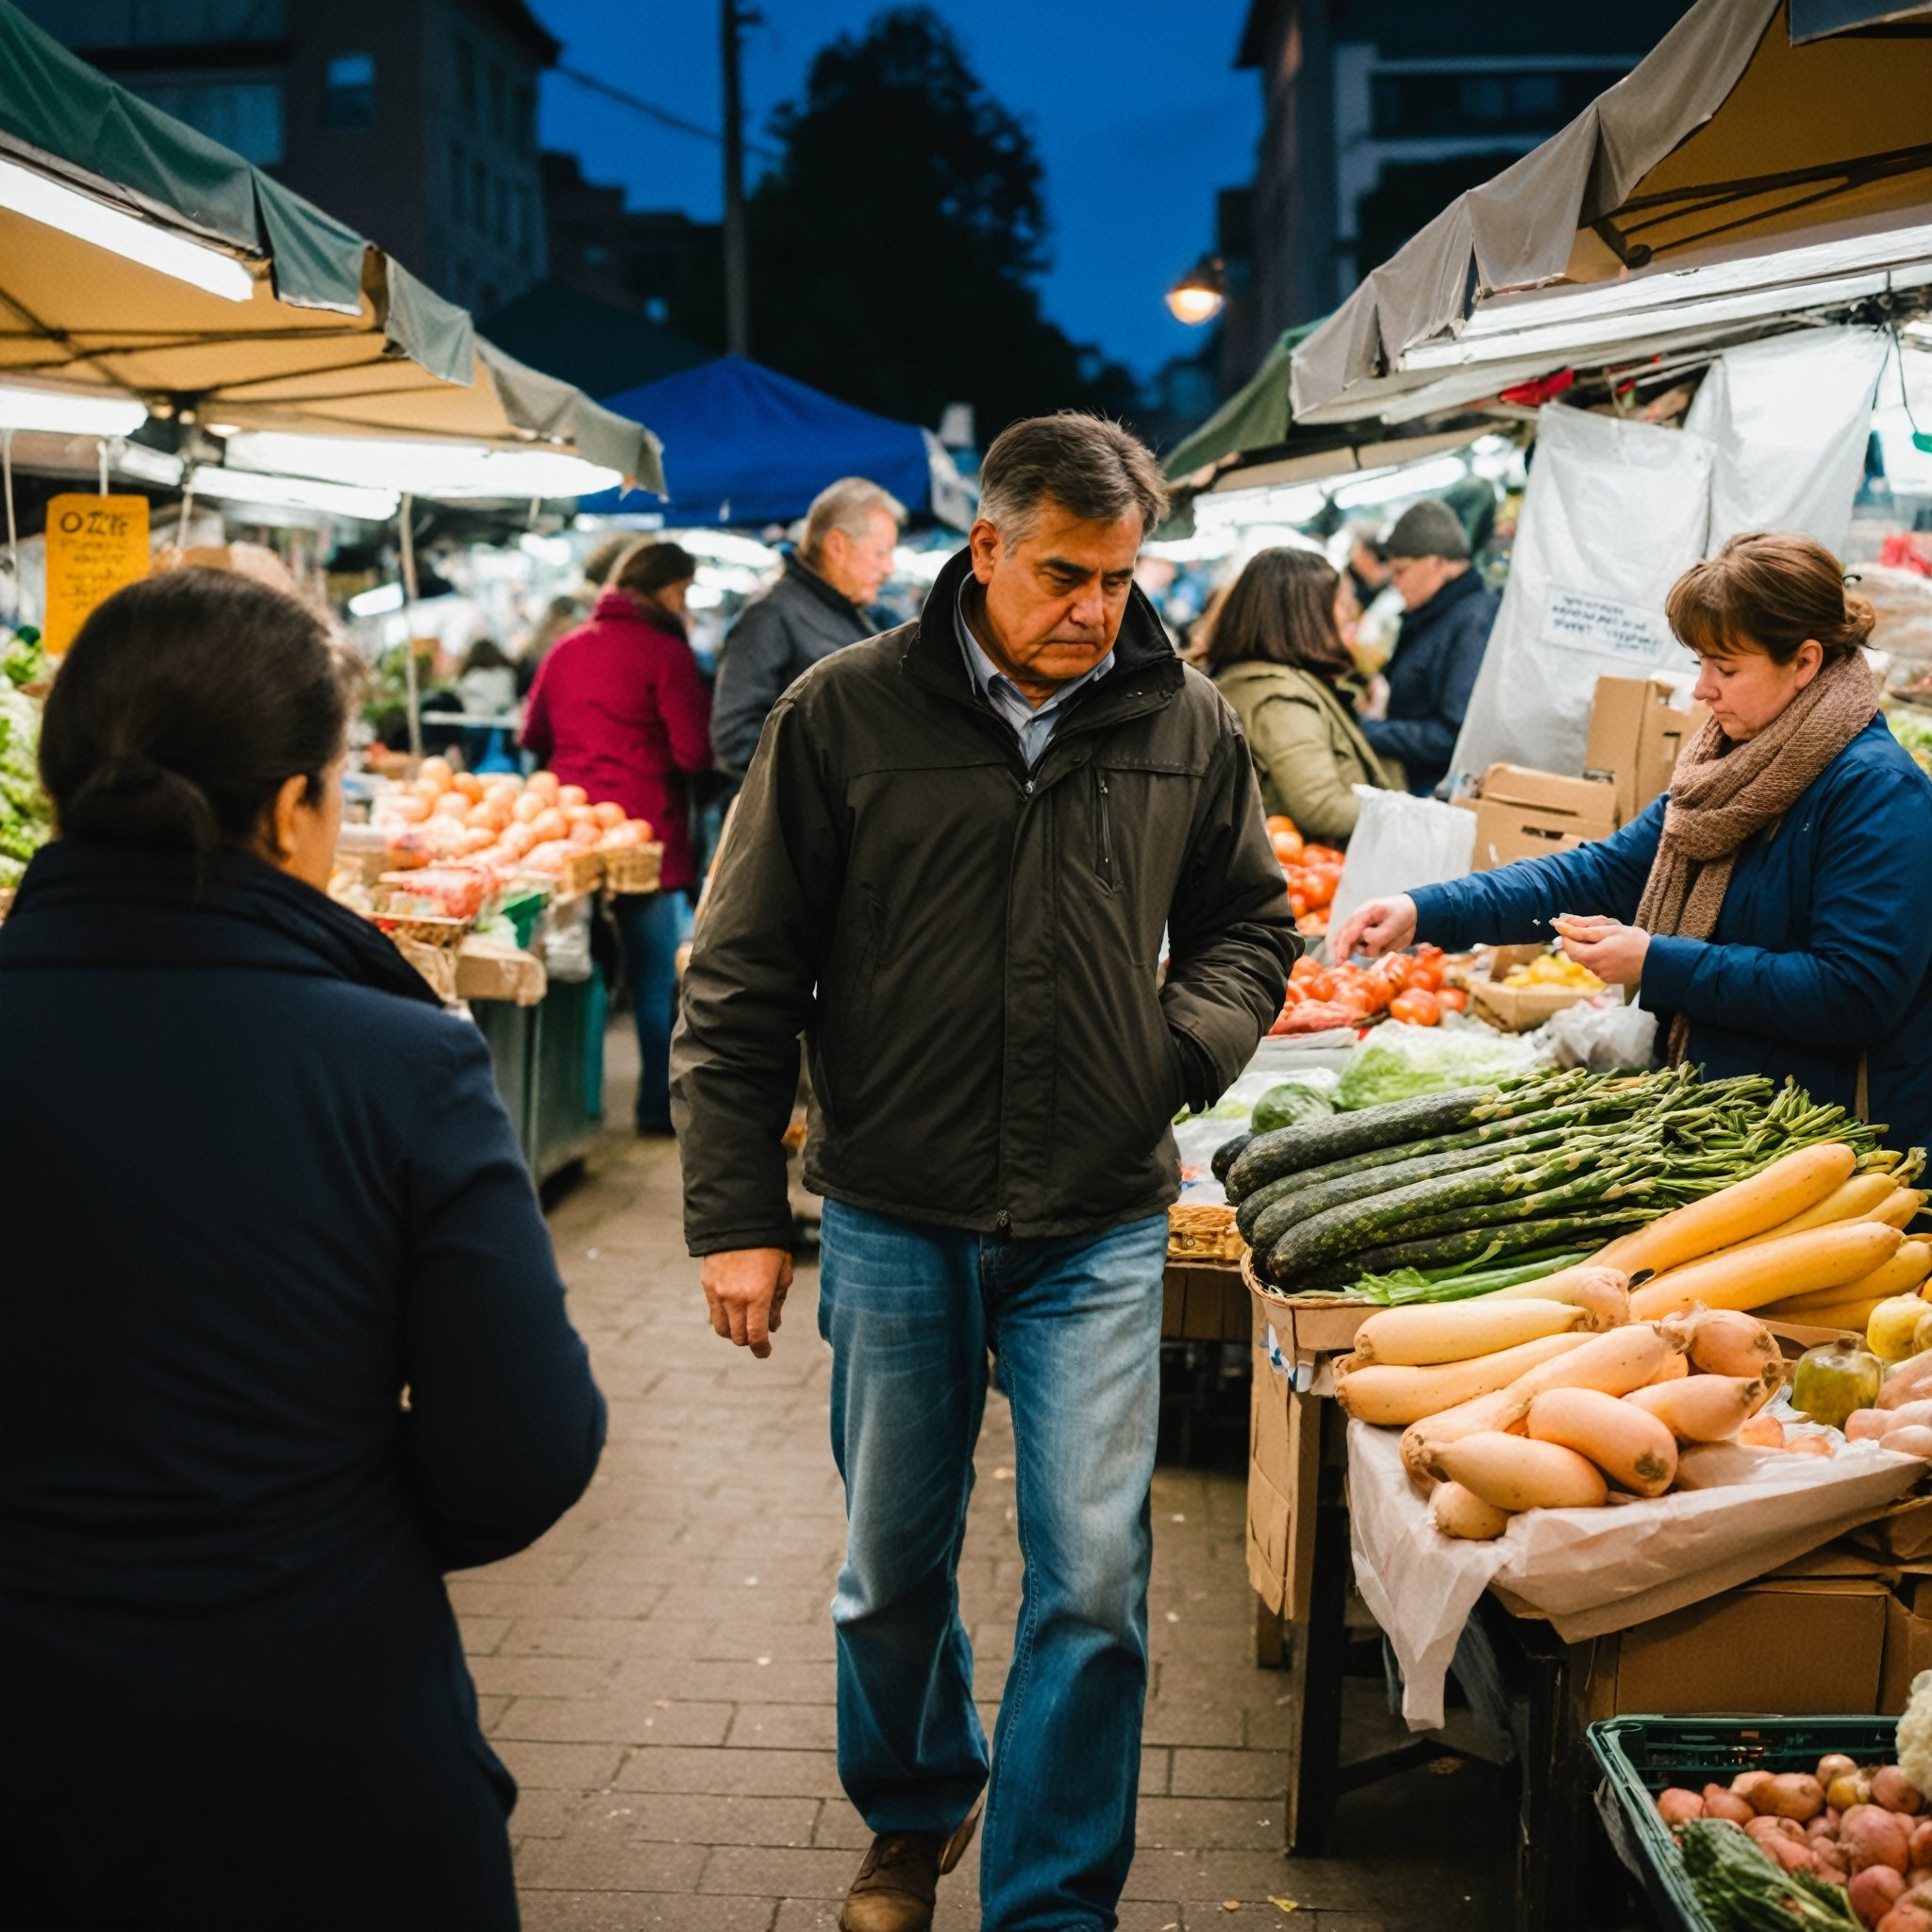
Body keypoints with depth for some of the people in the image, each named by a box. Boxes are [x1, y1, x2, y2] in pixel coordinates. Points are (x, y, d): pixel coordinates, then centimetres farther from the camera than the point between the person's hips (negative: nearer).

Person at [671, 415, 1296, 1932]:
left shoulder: (1186, 725, 2)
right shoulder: (847, 713, -5)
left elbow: (1249, 928, 16)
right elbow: (741, 984, -3)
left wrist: (1191, 1039, -6)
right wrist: (737, 1216, -6)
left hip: (1099, 1231, 1)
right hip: (892, 1221, 0)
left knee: (1094, 1582, -3)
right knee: (893, 1568, 16)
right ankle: (915, 1810, 43)